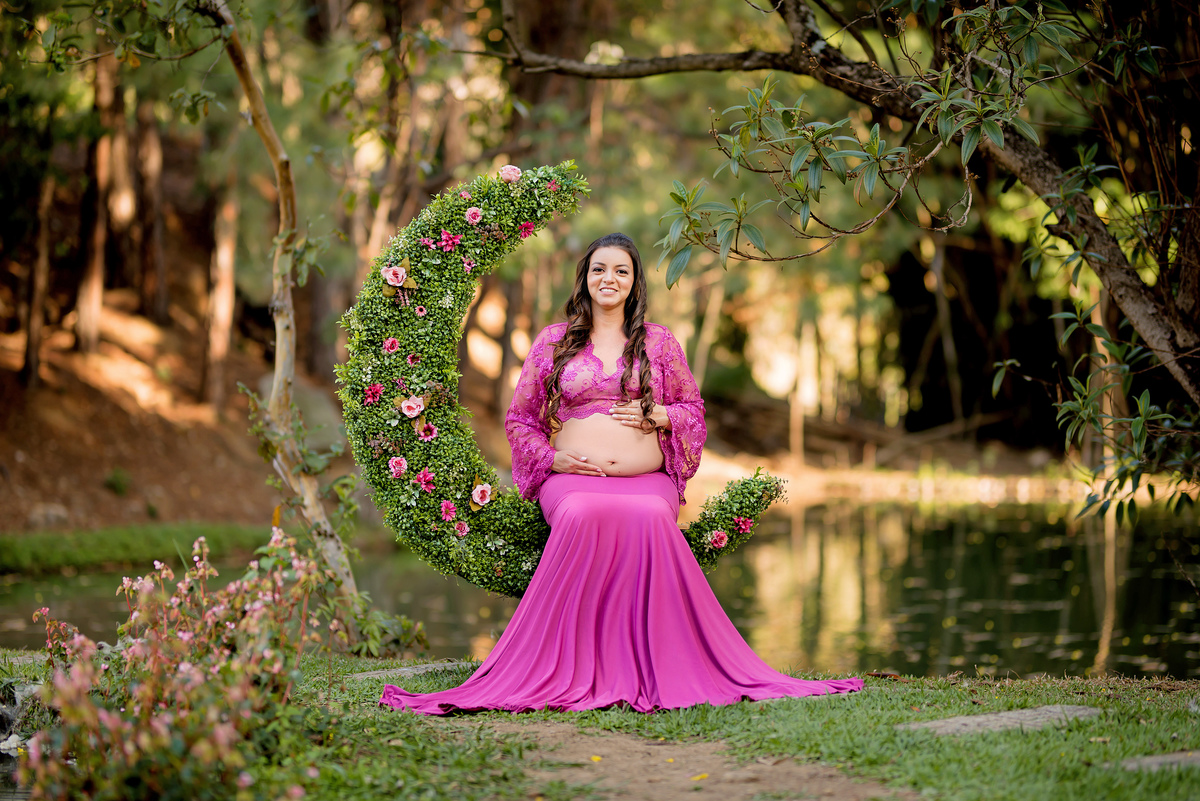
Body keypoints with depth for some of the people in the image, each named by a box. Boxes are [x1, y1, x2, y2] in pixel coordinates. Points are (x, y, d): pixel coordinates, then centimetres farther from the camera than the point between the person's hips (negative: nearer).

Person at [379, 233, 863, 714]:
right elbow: (519, 420, 18)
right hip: (572, 477, 0)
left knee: (652, 516, -37)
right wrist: (552, 458, 0)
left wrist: (657, 416, 1)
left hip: (648, 479, 1)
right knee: (582, 516, -38)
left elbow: (693, 411, 23)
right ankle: (579, 672, -32)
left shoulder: (659, 342, 17)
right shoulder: (552, 341, 15)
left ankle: (659, 667, -29)